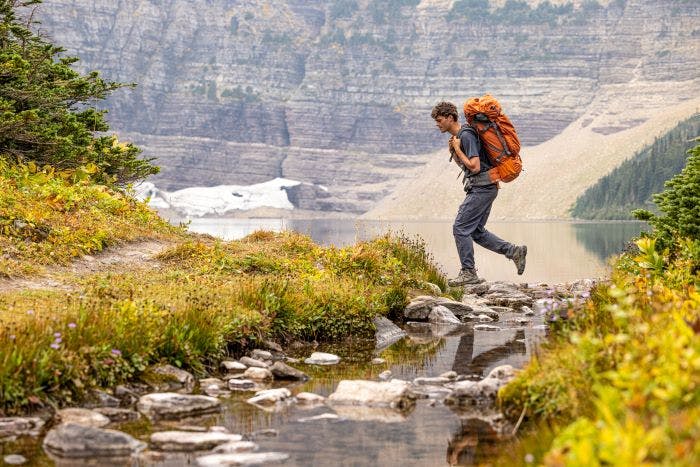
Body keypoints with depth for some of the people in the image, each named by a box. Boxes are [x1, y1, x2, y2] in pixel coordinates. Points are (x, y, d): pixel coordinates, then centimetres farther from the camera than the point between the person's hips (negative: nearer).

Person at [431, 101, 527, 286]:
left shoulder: (466, 136, -16)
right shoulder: (457, 136, 15)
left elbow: (474, 166, -22)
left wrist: (458, 149, -14)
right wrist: (453, 152, 8)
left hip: (482, 188, -10)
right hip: (483, 188, 10)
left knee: (460, 228, -9)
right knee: (477, 231, 13)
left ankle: (468, 273, -5)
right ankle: (514, 251, 15)